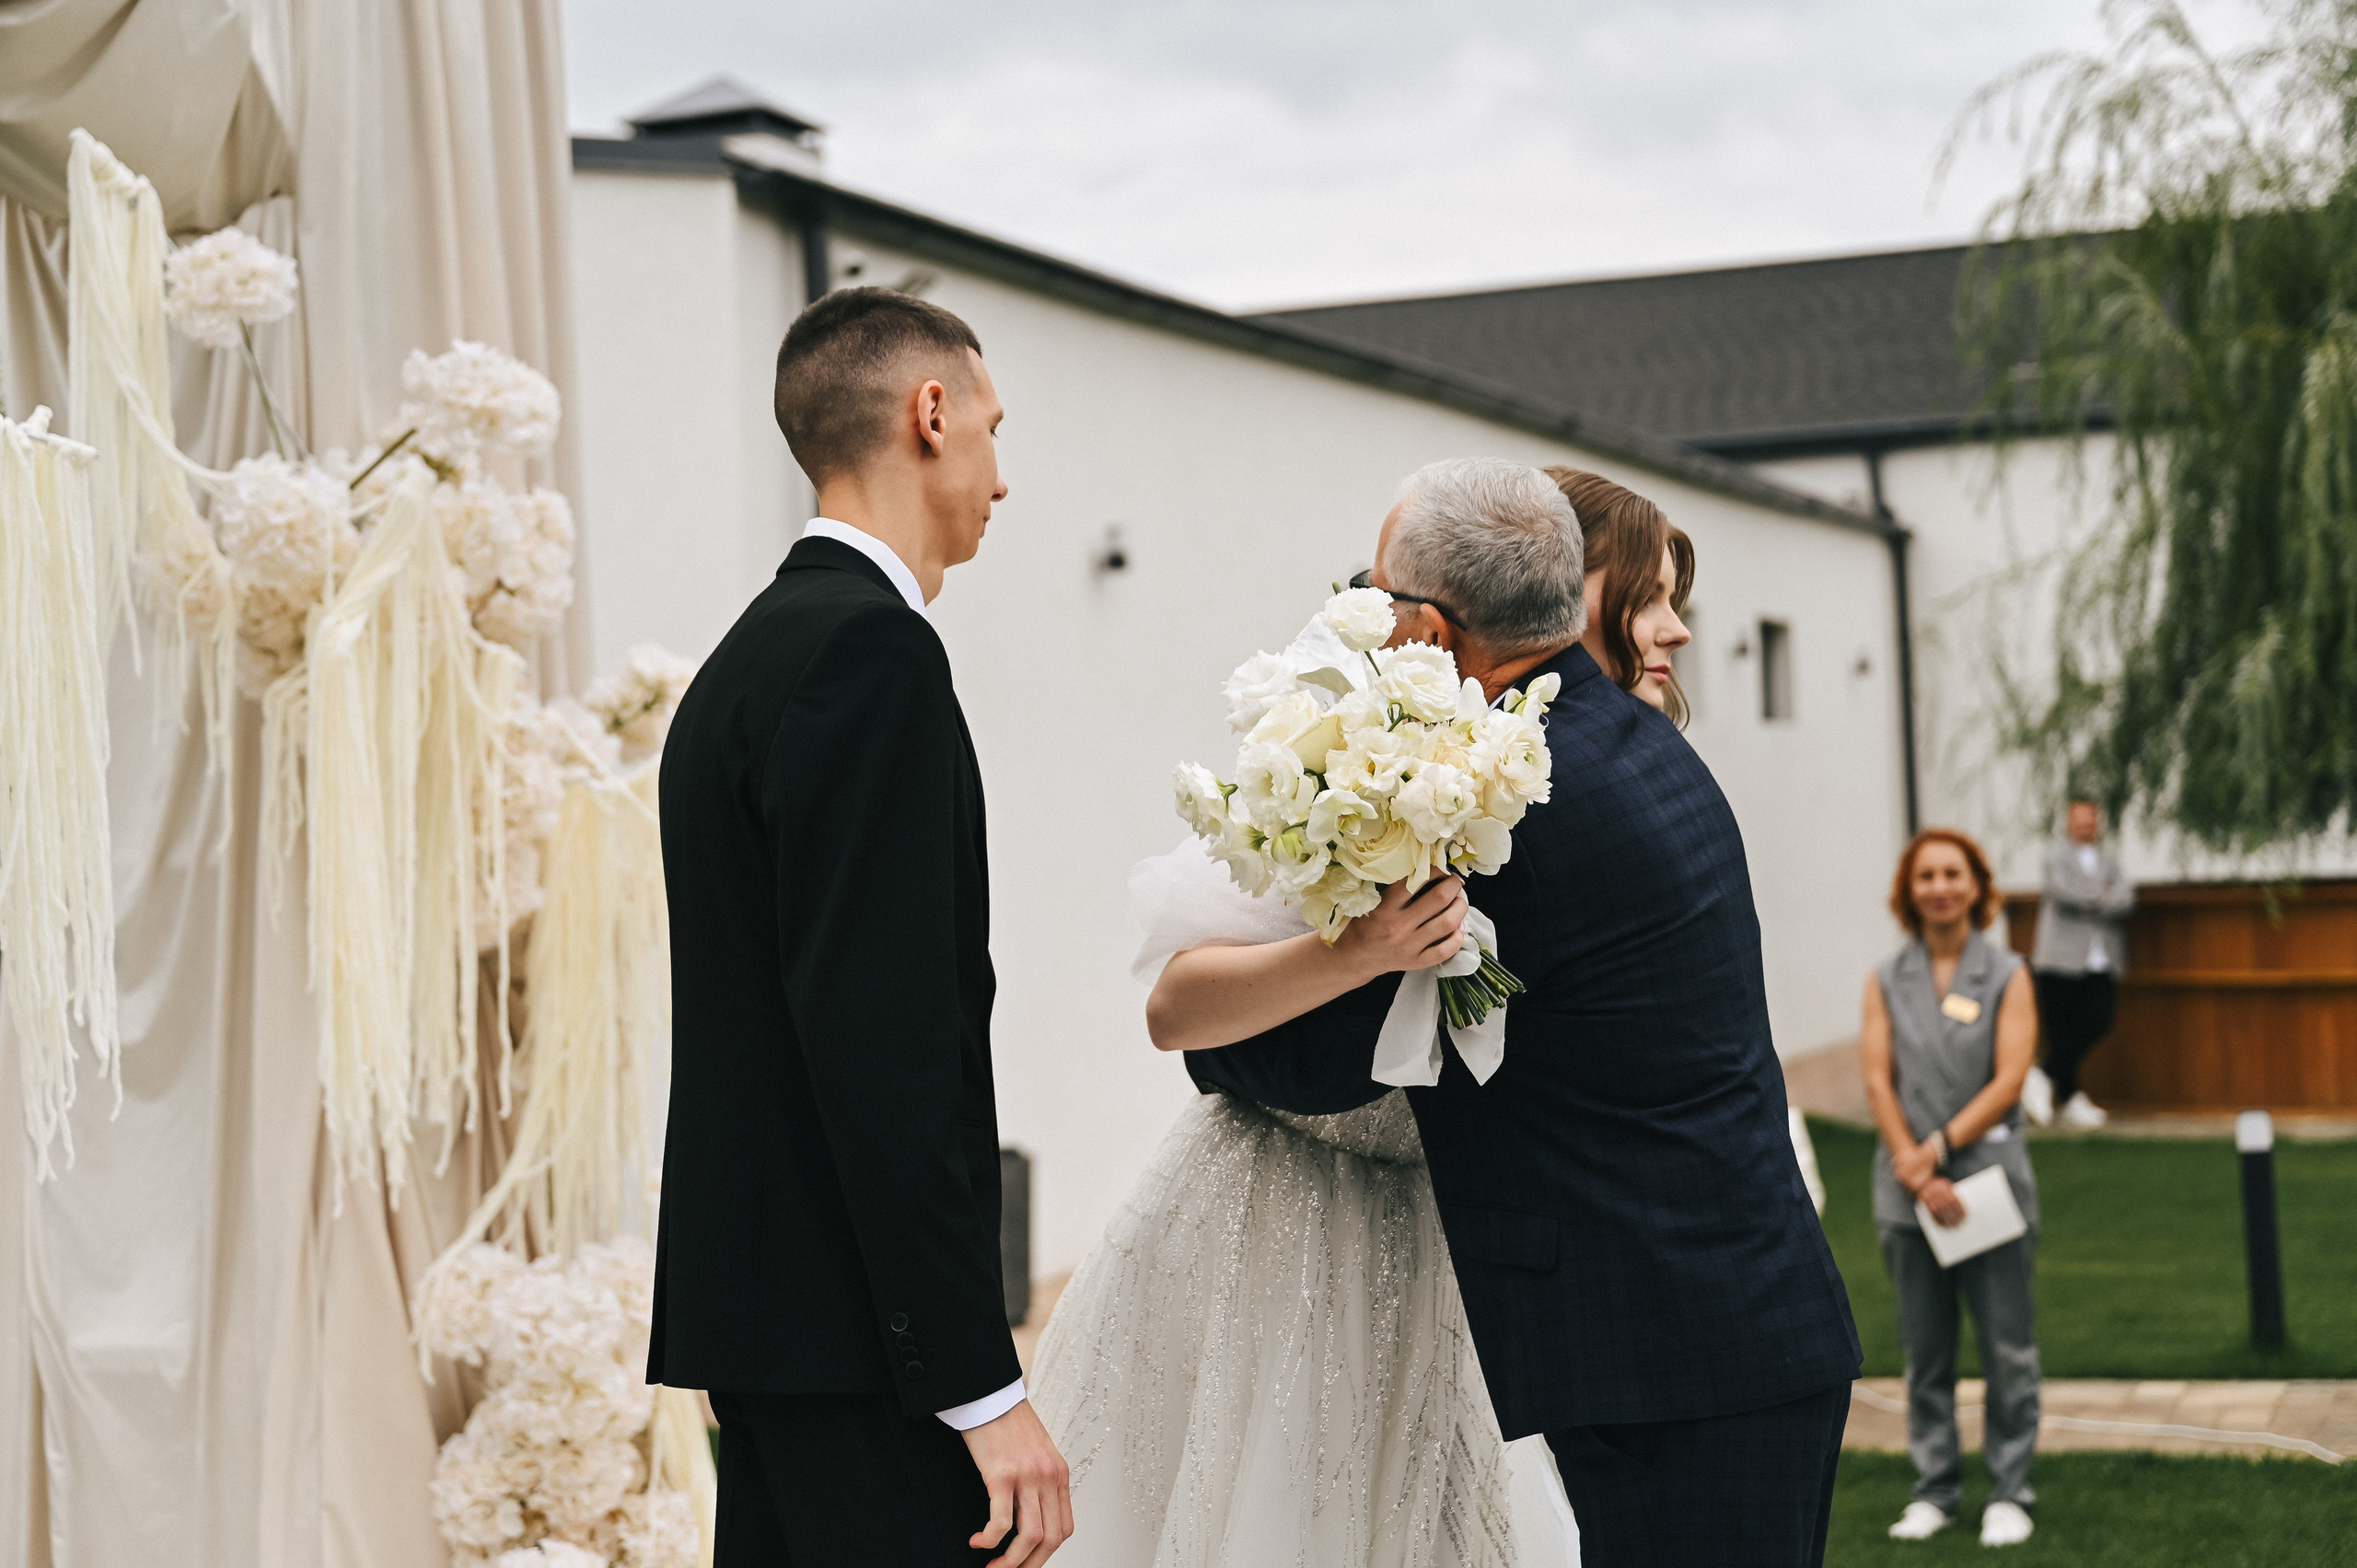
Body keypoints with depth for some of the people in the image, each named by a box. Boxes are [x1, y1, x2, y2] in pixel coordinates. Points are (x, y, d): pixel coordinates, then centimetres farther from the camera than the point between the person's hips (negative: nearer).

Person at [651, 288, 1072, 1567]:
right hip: (855, 1332, -10)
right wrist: (983, 1387, -20)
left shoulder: (754, 653, 17)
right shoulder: (869, 648, -13)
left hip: (758, 1306, 10)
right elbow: (882, 1038, -21)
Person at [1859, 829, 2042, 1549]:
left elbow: (2009, 1080, -6)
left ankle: (2009, 1492, 10)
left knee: (2007, 1348, 1)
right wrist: (1914, 1170, -12)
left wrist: (1937, 1149, -13)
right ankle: (1935, 1489, 16)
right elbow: (1878, 1081, 0)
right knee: (1925, 1352, 7)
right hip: (1908, 1191, 2)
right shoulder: (1885, 982, 8)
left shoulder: (2008, 975, 3)